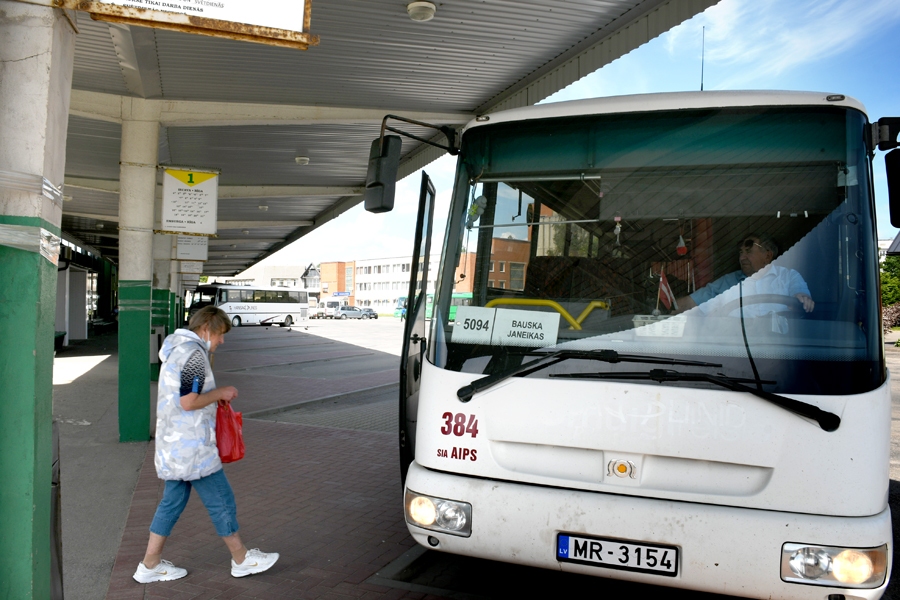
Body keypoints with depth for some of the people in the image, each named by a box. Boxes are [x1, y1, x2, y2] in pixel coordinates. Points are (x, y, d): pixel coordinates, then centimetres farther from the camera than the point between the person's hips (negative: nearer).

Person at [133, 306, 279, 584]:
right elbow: (189, 402, -24)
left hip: (172, 444, 10)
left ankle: (150, 565, 23)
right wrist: (220, 393, -11)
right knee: (222, 501, 2)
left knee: (173, 500, 16)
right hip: (191, 446, -10)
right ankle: (242, 559, 15)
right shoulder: (194, 354, -18)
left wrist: (216, 395, 14)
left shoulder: (176, 350, 14)